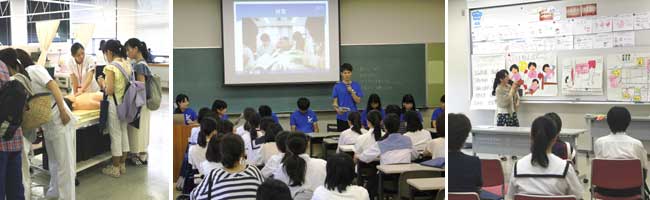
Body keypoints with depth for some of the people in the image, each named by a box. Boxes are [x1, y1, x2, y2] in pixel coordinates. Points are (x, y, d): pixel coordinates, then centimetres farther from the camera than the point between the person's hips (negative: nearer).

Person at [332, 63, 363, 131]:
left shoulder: (356, 85, 3)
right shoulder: (337, 86, 1)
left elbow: (358, 101, -1)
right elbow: (334, 102, 0)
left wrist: (352, 92, -15)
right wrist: (338, 109, -20)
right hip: (342, 117, 0)